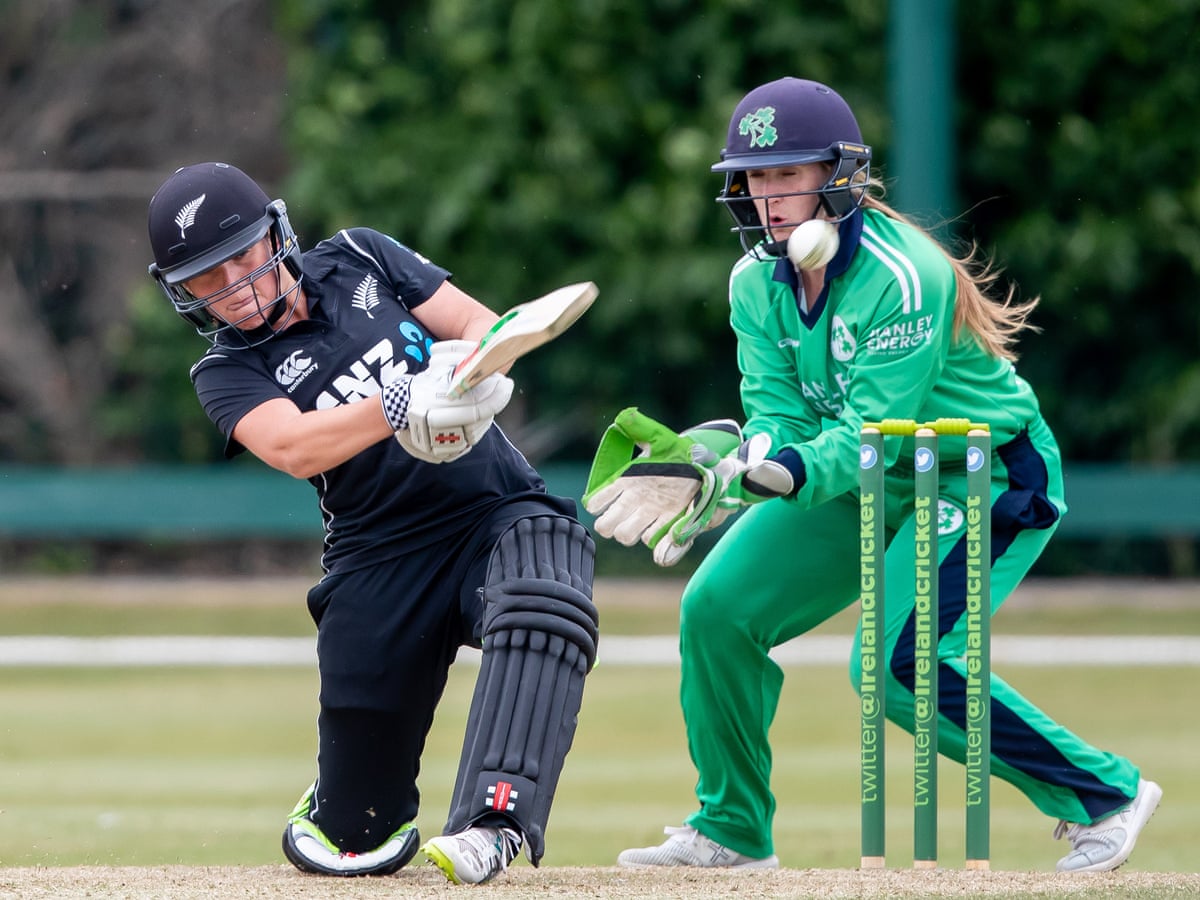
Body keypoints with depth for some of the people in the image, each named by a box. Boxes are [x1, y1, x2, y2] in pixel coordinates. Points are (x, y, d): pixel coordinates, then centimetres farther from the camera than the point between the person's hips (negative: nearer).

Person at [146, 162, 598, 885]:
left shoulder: (361, 261, 9)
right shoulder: (228, 373, 1)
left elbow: (486, 328, 4)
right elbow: (293, 447, -20)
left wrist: (461, 373, -20)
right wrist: (404, 404, -36)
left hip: (504, 513, 0)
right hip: (380, 566, 0)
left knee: (541, 610, -38)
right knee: (352, 841, 2)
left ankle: (494, 820, -47)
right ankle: (340, 799, 38)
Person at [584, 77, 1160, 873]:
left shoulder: (902, 277, -28)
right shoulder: (757, 283, -5)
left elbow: (870, 437, -32)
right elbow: (778, 418, -12)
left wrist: (788, 472, -49)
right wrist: (732, 469, -34)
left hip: (989, 479, -8)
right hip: (869, 481, 8)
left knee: (898, 661, -23)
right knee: (719, 606, -4)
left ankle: (1105, 794, -8)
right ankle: (732, 831, 12)